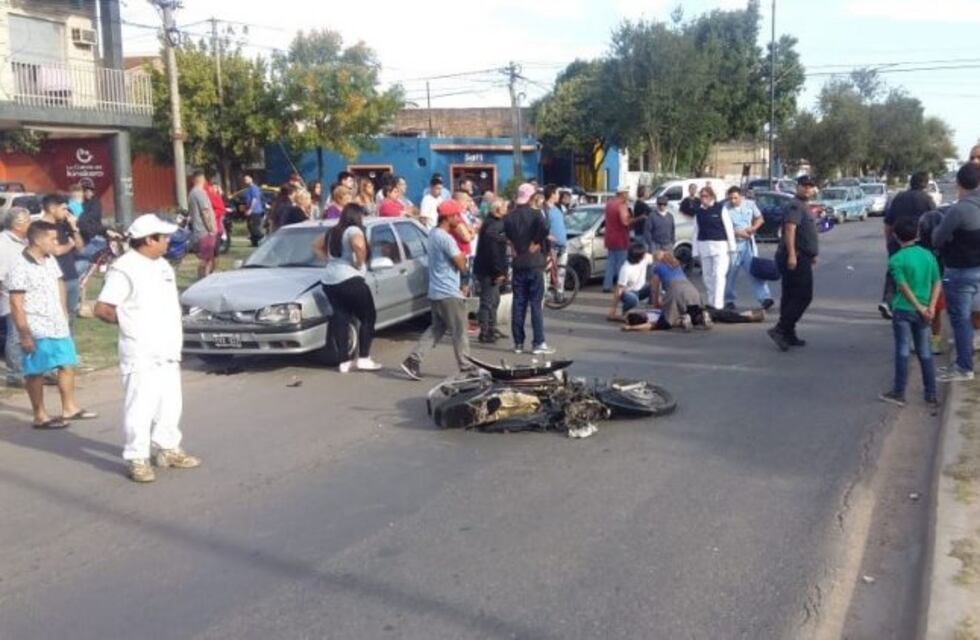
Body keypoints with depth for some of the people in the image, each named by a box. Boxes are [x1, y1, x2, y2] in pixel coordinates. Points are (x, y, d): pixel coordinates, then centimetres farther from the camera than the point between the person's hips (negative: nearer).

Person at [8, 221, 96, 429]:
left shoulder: (50, 260, 6)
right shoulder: (21, 267, -17)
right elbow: (16, 304, -18)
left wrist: (64, 313, 14)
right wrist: (24, 334, -19)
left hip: (58, 325, 8)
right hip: (37, 330, -8)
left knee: (68, 365, 13)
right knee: (36, 373, 4)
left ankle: (69, 408, 26)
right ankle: (40, 416, 14)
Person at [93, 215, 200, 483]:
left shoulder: (162, 265, 12)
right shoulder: (124, 269, -15)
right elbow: (102, 309, -16)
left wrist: (173, 334, 8)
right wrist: (130, 323, -2)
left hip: (168, 351, 8)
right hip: (141, 354, -8)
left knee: (170, 403, 16)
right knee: (140, 407, -4)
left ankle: (168, 450, 28)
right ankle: (137, 459, 5)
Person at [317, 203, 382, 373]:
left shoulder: (332, 232, 18)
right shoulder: (354, 230, -8)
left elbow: (319, 247, 32)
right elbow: (359, 245, -29)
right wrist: (360, 263, -15)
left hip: (329, 281, 8)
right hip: (349, 280, -8)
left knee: (341, 320, 9)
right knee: (368, 317, 4)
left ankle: (344, 362, 8)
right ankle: (363, 359, 0)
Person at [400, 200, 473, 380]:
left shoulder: (434, 234, 11)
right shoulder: (446, 238, -19)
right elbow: (461, 264, -16)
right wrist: (463, 256, 2)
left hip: (435, 292, 9)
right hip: (449, 293, -9)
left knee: (436, 328, 15)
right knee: (460, 331, 3)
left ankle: (413, 361, 8)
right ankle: (466, 367, 12)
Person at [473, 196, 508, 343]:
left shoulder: (495, 223, 15)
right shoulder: (492, 226, -18)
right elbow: (492, 250, -24)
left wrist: (501, 270, 16)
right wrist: (499, 271, -23)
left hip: (491, 270, 11)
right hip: (488, 270, -11)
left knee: (493, 300, 18)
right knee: (488, 302, -6)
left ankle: (491, 330, 28)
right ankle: (485, 333, -1)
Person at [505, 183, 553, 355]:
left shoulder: (509, 217, 6)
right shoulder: (535, 214, -7)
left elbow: (507, 236, 1)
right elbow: (544, 229, -24)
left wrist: (516, 249, 8)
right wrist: (535, 243, -12)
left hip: (517, 264, 4)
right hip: (534, 264, -4)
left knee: (518, 304, 7)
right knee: (536, 304, -1)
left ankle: (518, 343, 10)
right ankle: (538, 343, -3)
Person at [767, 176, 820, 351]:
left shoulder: (802, 207, 23)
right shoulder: (795, 205, -11)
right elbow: (790, 228, -24)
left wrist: (811, 254, 39)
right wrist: (792, 254, -34)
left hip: (799, 258, 10)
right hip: (795, 258, -10)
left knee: (791, 297, 11)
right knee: (803, 296, -12)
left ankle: (788, 335, 15)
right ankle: (780, 329, -14)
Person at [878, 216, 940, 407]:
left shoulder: (896, 259, -11)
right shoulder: (928, 255, 3)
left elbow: (904, 287, -17)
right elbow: (937, 283, -1)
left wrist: (920, 308, -11)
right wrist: (931, 307, -6)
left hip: (903, 310, -4)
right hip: (922, 312, 4)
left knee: (902, 351, 2)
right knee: (925, 352, 11)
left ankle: (899, 393, 8)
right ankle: (931, 395, 16)